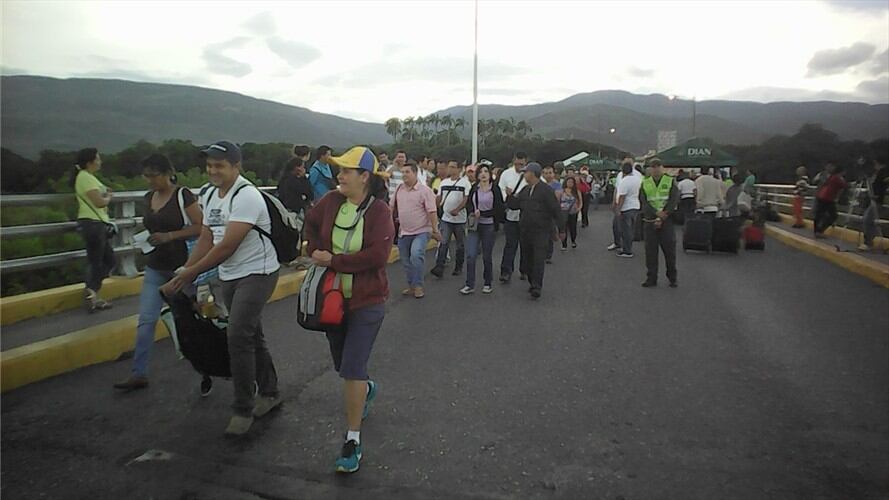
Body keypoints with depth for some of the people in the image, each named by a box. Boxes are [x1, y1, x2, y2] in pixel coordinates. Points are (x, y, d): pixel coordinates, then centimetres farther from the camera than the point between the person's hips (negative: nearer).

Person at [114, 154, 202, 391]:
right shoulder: (149, 197, 8)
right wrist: (144, 237, 4)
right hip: (155, 268, 6)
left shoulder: (183, 195, -11)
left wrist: (169, 236, -22)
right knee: (146, 320, 0)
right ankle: (139, 373, 6)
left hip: (182, 266, -5)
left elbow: (201, 227, -16)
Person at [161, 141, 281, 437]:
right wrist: (183, 274, -2)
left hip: (257, 274, -8)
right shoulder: (210, 196, 8)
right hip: (229, 277, 9)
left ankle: (243, 409, 0)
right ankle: (269, 393, 31)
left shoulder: (246, 196, -19)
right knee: (251, 336, 16)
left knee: (238, 338, -13)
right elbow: (206, 239, 8)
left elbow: (226, 247, -23)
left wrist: (188, 273, -18)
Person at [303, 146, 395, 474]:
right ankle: (366, 389, 54)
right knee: (342, 365, 20)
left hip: (367, 301, -6)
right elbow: (311, 222, 17)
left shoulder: (379, 211, -17)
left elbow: (377, 255, -26)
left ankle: (353, 441, 7)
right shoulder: (332, 201, -3)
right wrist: (315, 251, 1)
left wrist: (333, 260, -21)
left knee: (352, 369, -8)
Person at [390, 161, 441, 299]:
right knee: (406, 261, 13)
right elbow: (391, 206, 18)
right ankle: (411, 285, 31)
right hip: (403, 232, 6)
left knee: (416, 255, -26)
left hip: (421, 231, -6)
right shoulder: (399, 189, 7)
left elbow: (432, 211, -13)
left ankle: (418, 285, -11)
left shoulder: (425, 190, -10)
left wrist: (435, 230, -16)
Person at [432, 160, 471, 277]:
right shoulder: (444, 182, 9)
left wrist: (457, 210, -26)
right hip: (446, 218, 3)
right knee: (443, 243, -6)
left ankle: (458, 268, 21)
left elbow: (467, 199, -13)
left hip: (460, 219, -3)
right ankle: (439, 268, -10)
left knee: (460, 245, 8)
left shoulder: (465, 182, -6)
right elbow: (439, 198, 12)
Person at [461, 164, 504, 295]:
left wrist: (482, 214, -13)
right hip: (474, 225, 2)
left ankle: (488, 284, 23)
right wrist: (473, 212, -11)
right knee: (470, 255, -6)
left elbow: (499, 208, -6)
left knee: (487, 256, 7)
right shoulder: (474, 188, 6)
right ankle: (470, 285, 3)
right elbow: (468, 204, 11)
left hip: (489, 226, -2)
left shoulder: (495, 189, -3)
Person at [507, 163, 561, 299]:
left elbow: (555, 210, -8)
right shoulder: (524, 190, 14)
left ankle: (537, 287, -10)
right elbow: (514, 205, 10)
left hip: (541, 230, -7)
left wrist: (559, 228, -9)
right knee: (528, 258, 12)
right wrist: (510, 196, -7)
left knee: (538, 259, -10)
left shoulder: (546, 190, -7)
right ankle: (532, 282, 24)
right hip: (525, 230, 7)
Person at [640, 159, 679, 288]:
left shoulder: (670, 182, 4)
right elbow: (643, 202, -2)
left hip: (666, 221, -2)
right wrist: (656, 213, -17)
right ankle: (651, 278, 12)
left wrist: (663, 217, -14)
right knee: (650, 250, 3)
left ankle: (673, 277, 14)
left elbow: (674, 200, -5)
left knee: (669, 249, 1)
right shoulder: (645, 183, 8)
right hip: (649, 221, 2)